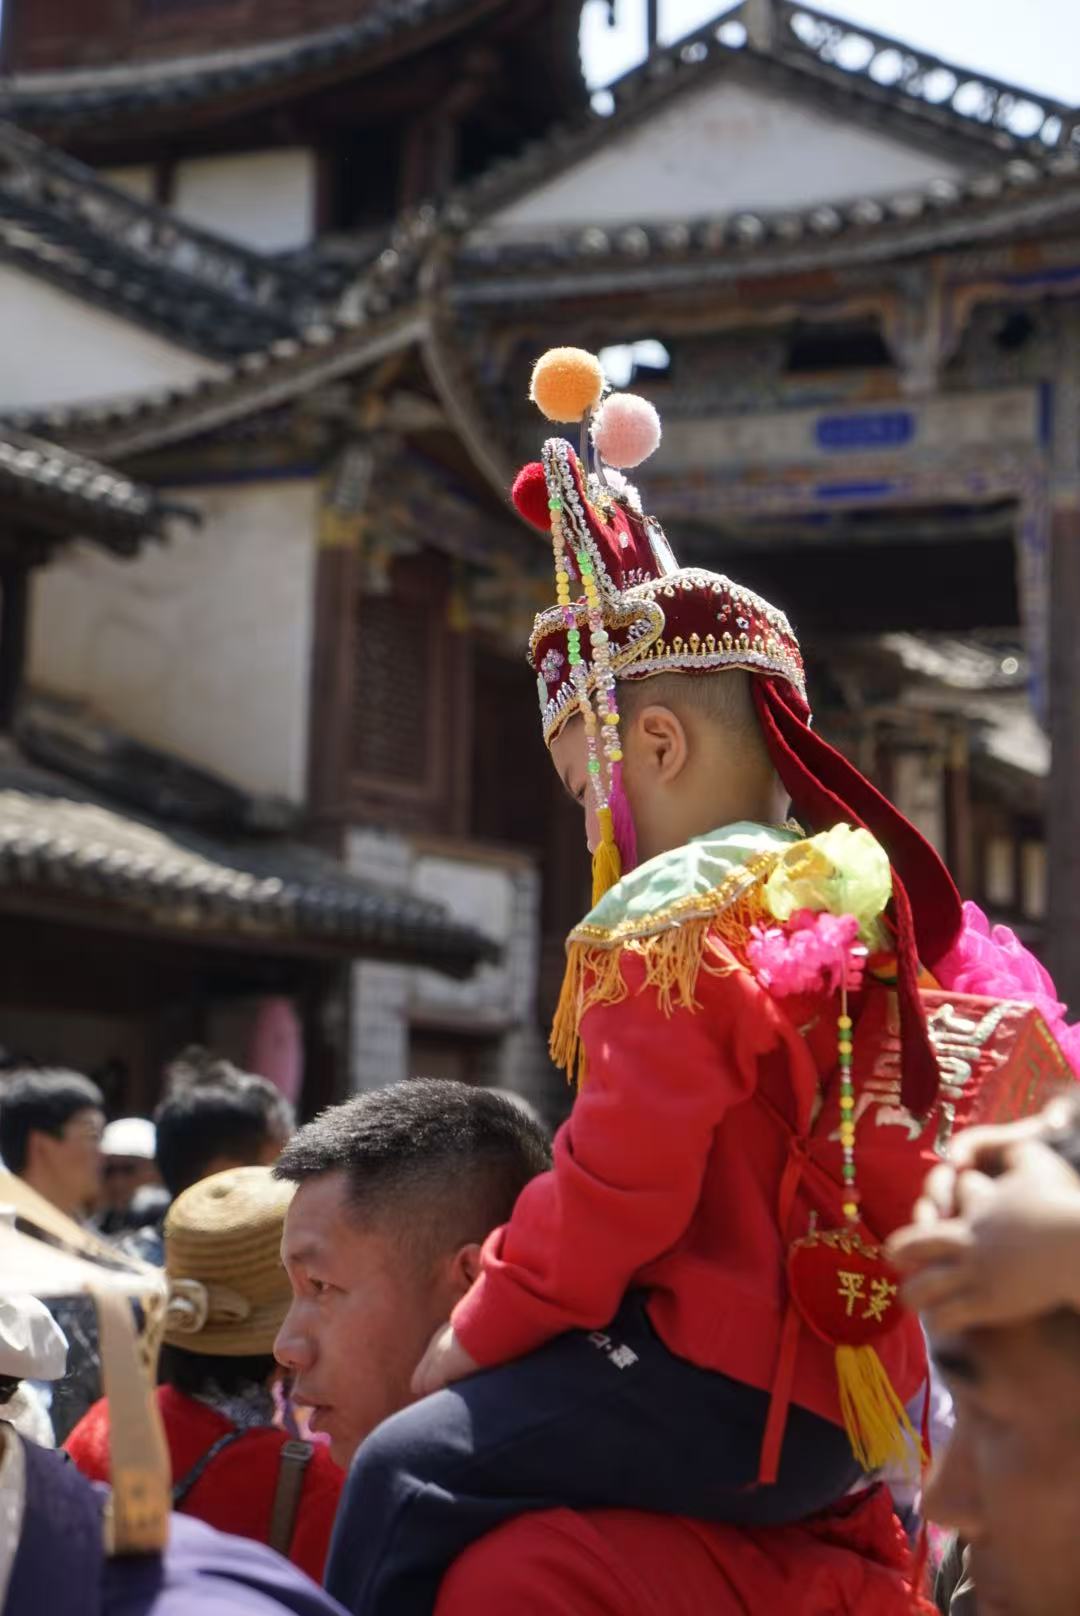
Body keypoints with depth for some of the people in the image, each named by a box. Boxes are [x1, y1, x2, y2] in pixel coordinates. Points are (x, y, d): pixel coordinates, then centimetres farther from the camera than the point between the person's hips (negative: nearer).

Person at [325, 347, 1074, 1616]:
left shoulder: (669, 930, -16)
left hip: (730, 1405, -10)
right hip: (858, 1396, 10)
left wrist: (474, 1337, -3)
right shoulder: (864, 893, 11)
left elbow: (617, 1190, -18)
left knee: (409, 1472, -10)